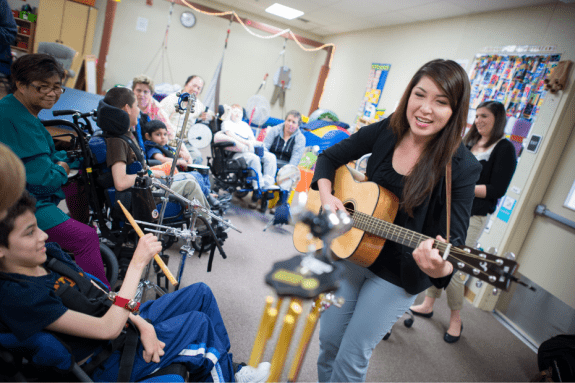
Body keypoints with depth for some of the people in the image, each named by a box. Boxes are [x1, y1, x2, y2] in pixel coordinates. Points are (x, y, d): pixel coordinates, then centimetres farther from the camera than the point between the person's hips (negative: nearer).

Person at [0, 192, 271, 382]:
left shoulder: (49, 253, -1)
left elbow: (98, 292, 2)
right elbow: (108, 329, -30)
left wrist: (141, 323, -12)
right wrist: (138, 263, -31)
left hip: (126, 321, 8)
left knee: (201, 292, 4)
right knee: (199, 321, -9)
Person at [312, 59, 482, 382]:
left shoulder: (462, 167, -20)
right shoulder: (385, 132, -8)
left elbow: (454, 236, -20)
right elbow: (330, 157, 3)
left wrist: (442, 267, -42)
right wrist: (326, 196, -14)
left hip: (397, 276, -3)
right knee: (329, 341, 16)